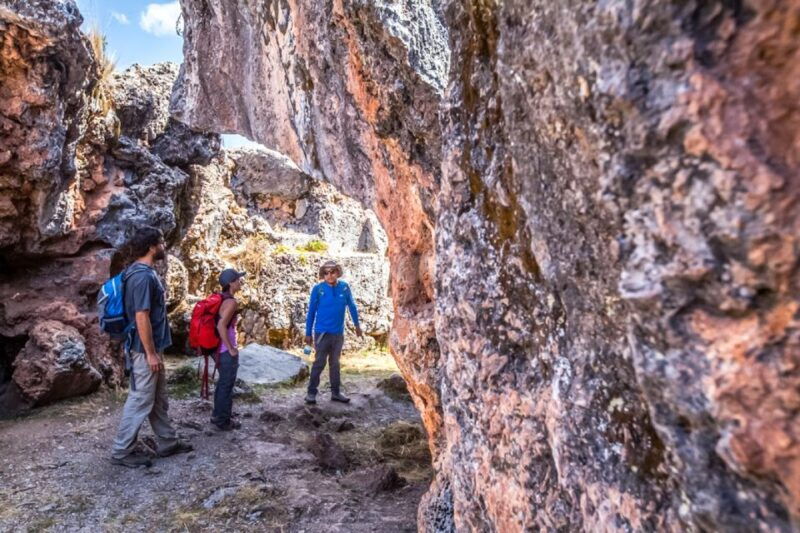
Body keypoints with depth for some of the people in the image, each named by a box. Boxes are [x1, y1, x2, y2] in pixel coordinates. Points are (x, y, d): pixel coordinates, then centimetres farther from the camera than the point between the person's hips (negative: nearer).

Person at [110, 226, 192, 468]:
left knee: (159, 399, 16)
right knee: (141, 400, 2)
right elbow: (142, 317, -24)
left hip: (152, 347, 10)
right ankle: (122, 451, 16)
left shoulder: (144, 272, 10)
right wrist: (151, 353, -20)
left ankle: (168, 443, 27)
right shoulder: (143, 276, -21)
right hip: (145, 349, -10)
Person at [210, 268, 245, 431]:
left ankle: (217, 416, 32)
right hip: (227, 350, -9)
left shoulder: (221, 299, 8)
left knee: (222, 383, 21)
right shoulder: (231, 302, -20)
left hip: (221, 348, 9)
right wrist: (231, 349, -19)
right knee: (227, 385, 4)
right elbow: (221, 326, -28)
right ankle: (223, 421, 16)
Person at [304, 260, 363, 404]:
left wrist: (357, 325, 15)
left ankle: (335, 392, 25)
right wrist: (308, 333, -3)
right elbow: (311, 312, -5)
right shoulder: (318, 289, -11)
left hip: (338, 333, 3)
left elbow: (352, 306, 8)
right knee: (319, 363, 2)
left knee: (335, 363, 15)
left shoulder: (344, 287, -4)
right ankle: (311, 392, 14)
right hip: (322, 332, -3)